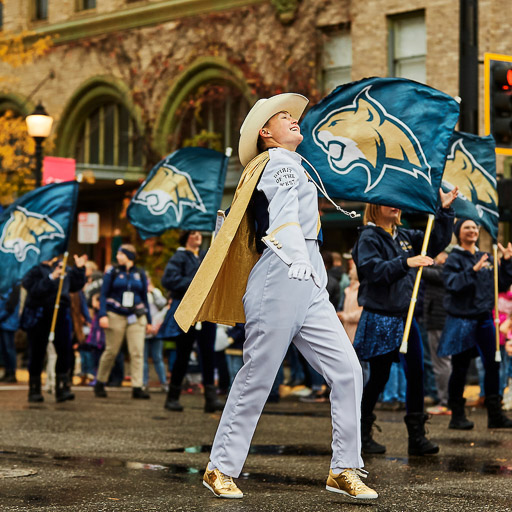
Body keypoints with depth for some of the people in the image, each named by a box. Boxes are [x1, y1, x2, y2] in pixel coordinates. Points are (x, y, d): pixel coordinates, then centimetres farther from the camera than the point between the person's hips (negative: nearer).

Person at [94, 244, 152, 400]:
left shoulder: (140, 274, 11)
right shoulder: (113, 273, 4)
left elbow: (145, 297, 16)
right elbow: (103, 295, 1)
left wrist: (149, 320, 14)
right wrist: (103, 315, -11)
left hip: (136, 318, 2)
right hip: (116, 316, -2)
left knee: (137, 352, -7)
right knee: (111, 351, 1)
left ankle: (137, 388, -7)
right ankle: (100, 383, 17)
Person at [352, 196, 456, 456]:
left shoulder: (405, 236, 11)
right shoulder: (368, 237, -9)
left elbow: (438, 242, 16)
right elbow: (373, 269, -23)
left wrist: (445, 211, 5)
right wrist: (405, 263, -35)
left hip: (405, 316, 6)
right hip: (379, 319, -6)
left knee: (416, 374, 0)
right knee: (379, 378, 1)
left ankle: (417, 437, 3)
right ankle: (361, 433, 17)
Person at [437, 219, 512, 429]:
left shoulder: (486, 258, 12)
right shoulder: (454, 258, -5)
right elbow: (452, 284, -19)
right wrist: (473, 270, -27)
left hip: (484, 317, 5)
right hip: (462, 319, -5)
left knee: (493, 365, 3)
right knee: (460, 368, 0)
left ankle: (495, 415, 9)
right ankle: (457, 416, 9)